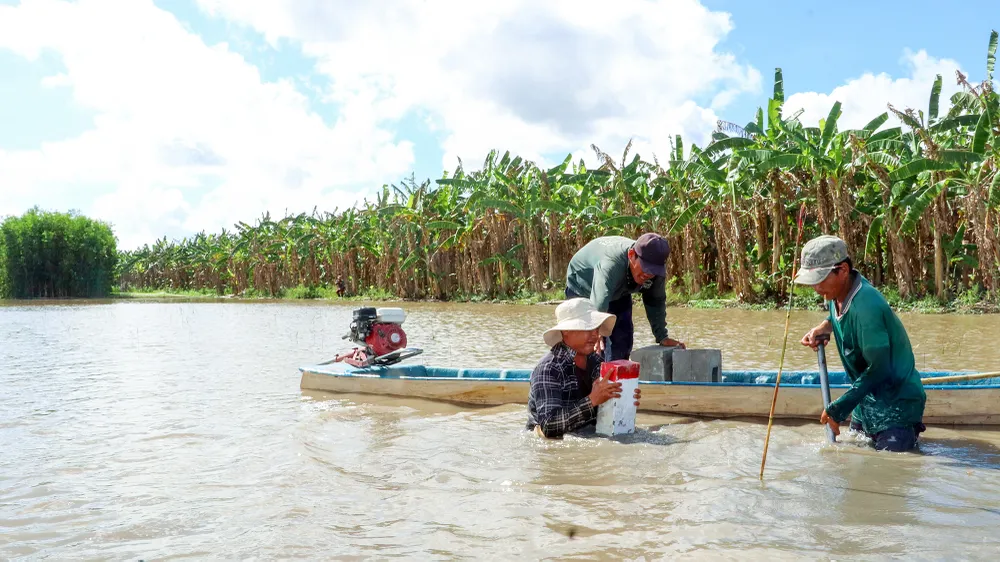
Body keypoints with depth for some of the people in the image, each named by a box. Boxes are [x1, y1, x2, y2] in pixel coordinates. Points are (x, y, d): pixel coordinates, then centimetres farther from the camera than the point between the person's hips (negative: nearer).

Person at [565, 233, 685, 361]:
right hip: (583, 290, -6)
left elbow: (656, 302, -12)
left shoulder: (657, 270, -26)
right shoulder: (610, 264, -47)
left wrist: (662, 337, -15)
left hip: (619, 294, 6)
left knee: (623, 343, 3)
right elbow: (599, 300, -60)